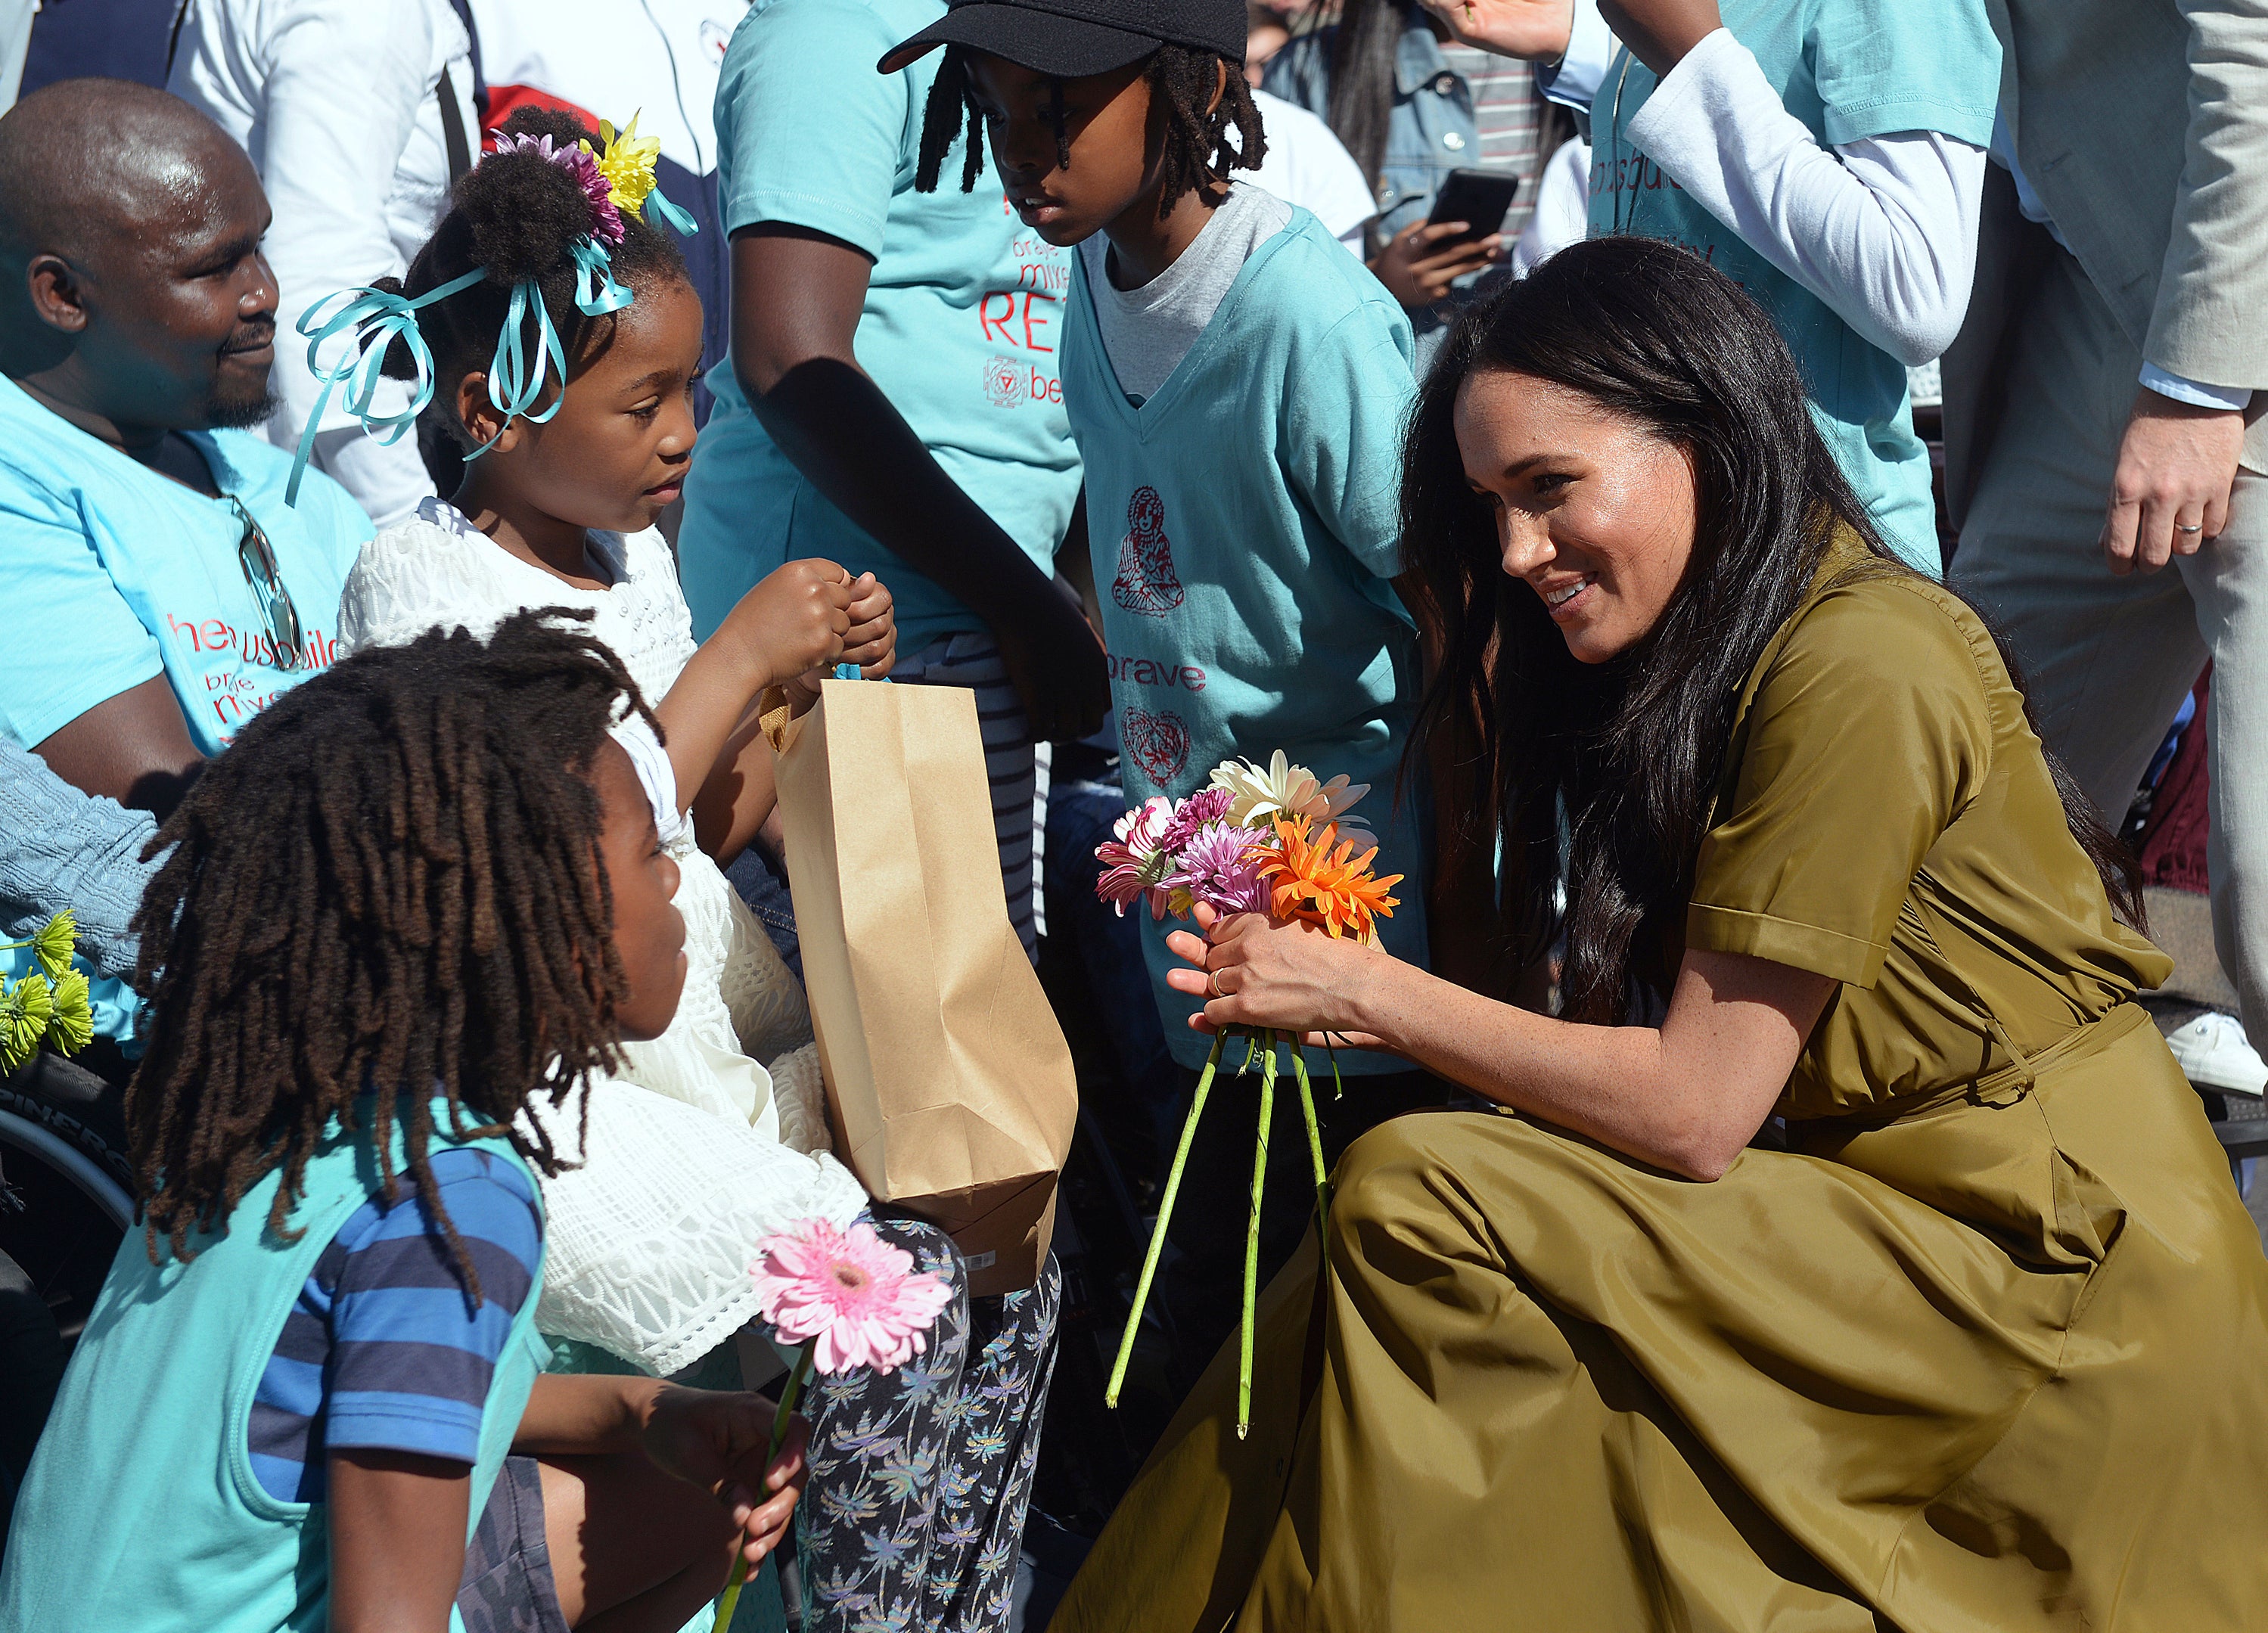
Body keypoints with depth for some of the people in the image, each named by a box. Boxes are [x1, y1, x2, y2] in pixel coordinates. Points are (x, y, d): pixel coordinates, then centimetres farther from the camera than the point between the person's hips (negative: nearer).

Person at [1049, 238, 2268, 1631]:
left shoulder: (1861, 668, -20)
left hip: (2054, 1266, -9)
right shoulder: (1704, 656, 9)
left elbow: (1693, 1110, -18)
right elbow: (1633, 1040, 5)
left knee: (1414, 1207, -19)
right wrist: (1354, 997, -6)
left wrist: (1371, 994, -12)